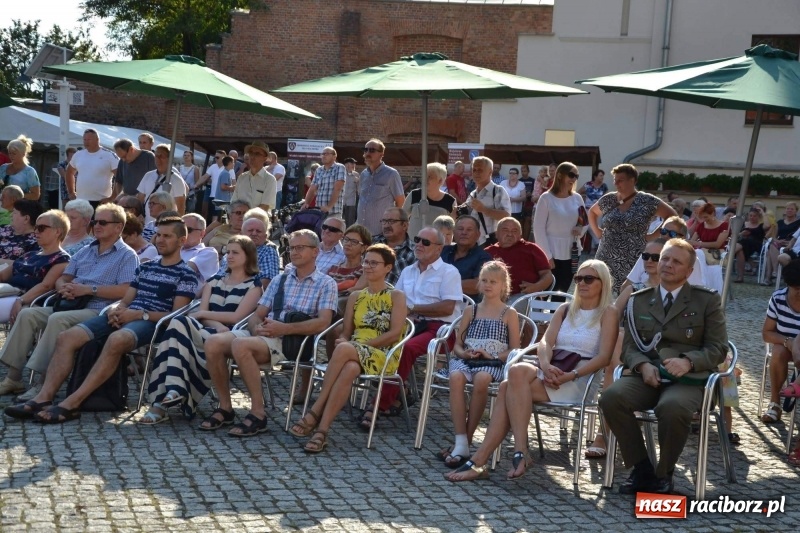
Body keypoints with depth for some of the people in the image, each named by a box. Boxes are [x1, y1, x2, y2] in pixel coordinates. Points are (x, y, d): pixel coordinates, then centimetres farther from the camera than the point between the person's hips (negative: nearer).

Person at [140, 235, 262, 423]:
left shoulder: (254, 285, 10)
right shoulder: (214, 281, 26)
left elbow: (237, 317, -4)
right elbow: (201, 312, 12)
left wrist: (204, 314, -3)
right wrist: (217, 325, -10)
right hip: (206, 331, 4)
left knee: (179, 324, -29)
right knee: (178, 325, -31)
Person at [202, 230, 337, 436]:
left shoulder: (326, 283, 6)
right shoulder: (280, 280, 23)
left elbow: (323, 323, -9)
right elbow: (257, 315, 19)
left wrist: (283, 328, -18)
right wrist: (256, 327, -7)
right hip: (265, 333, 6)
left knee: (241, 345, -34)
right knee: (213, 343, -19)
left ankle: (258, 414, -27)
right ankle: (225, 407, -7)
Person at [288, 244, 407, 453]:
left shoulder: (396, 296, 6)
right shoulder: (355, 297, 21)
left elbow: (395, 333, -6)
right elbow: (345, 332, 16)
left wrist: (362, 344, -13)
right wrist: (343, 341, -9)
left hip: (383, 356, -4)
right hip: (353, 355, 4)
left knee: (344, 350, -37)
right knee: (349, 369, -36)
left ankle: (315, 411, -32)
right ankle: (322, 430, -40)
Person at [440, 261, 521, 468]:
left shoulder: (509, 314, 11)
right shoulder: (470, 311, 20)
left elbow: (514, 349, 4)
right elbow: (457, 345, 17)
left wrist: (493, 356, -11)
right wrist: (464, 353, -5)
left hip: (493, 363, -2)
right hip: (465, 360, 2)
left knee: (481, 379, -39)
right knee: (456, 377, -35)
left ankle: (467, 438, -27)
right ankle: (461, 442, -37)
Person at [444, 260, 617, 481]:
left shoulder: (608, 313, 5)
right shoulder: (565, 309, 23)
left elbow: (603, 357, -7)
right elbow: (545, 342, 10)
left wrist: (569, 376, -20)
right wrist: (546, 366, -12)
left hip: (580, 381, -5)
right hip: (552, 374, 5)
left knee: (518, 372, -29)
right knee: (508, 387, -26)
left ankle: (521, 453, -31)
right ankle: (480, 460, -30)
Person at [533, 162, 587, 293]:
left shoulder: (577, 198, 7)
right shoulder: (546, 198, -7)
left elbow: (585, 222, 18)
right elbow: (539, 229, -7)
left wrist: (581, 229, -6)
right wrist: (547, 255, -11)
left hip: (571, 254, 4)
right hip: (552, 254, -4)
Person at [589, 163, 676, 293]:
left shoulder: (647, 201, -4)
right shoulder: (608, 200, 8)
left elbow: (671, 215, 2)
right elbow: (592, 212, 27)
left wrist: (654, 235, -4)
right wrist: (596, 231, 13)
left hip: (633, 263, -4)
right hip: (606, 260, 4)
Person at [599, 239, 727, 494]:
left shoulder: (708, 300, 9)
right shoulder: (639, 301, 17)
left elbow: (718, 348, 4)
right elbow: (629, 347, 13)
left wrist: (687, 361, -17)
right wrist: (643, 365, -11)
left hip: (687, 379, -3)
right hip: (646, 377, 3)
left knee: (672, 407, -38)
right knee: (611, 396, -29)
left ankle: (663, 475, -12)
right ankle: (642, 470, -14)